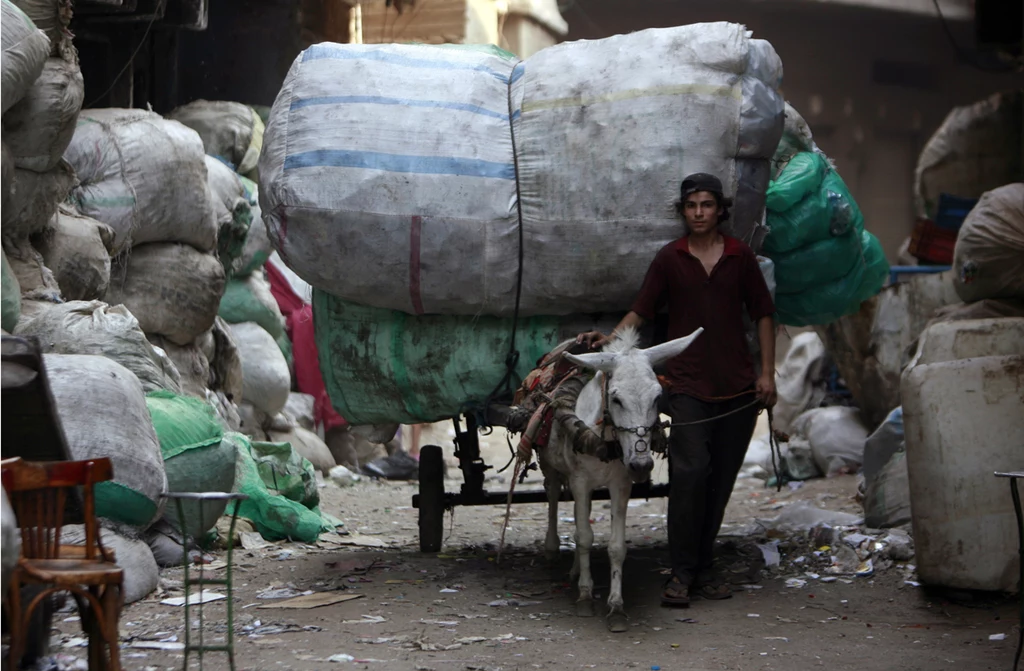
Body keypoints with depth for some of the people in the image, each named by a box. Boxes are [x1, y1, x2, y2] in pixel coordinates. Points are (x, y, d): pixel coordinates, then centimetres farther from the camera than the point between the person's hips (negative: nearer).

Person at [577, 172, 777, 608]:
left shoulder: (740, 257, 7)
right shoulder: (670, 258, 4)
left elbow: (763, 315, 10)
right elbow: (641, 310, 4)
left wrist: (767, 372, 4)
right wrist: (611, 339, -13)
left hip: (738, 385, 2)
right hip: (688, 384, -2)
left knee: (721, 478, 6)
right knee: (690, 470, -14)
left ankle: (704, 568, 15)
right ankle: (682, 574, -9)